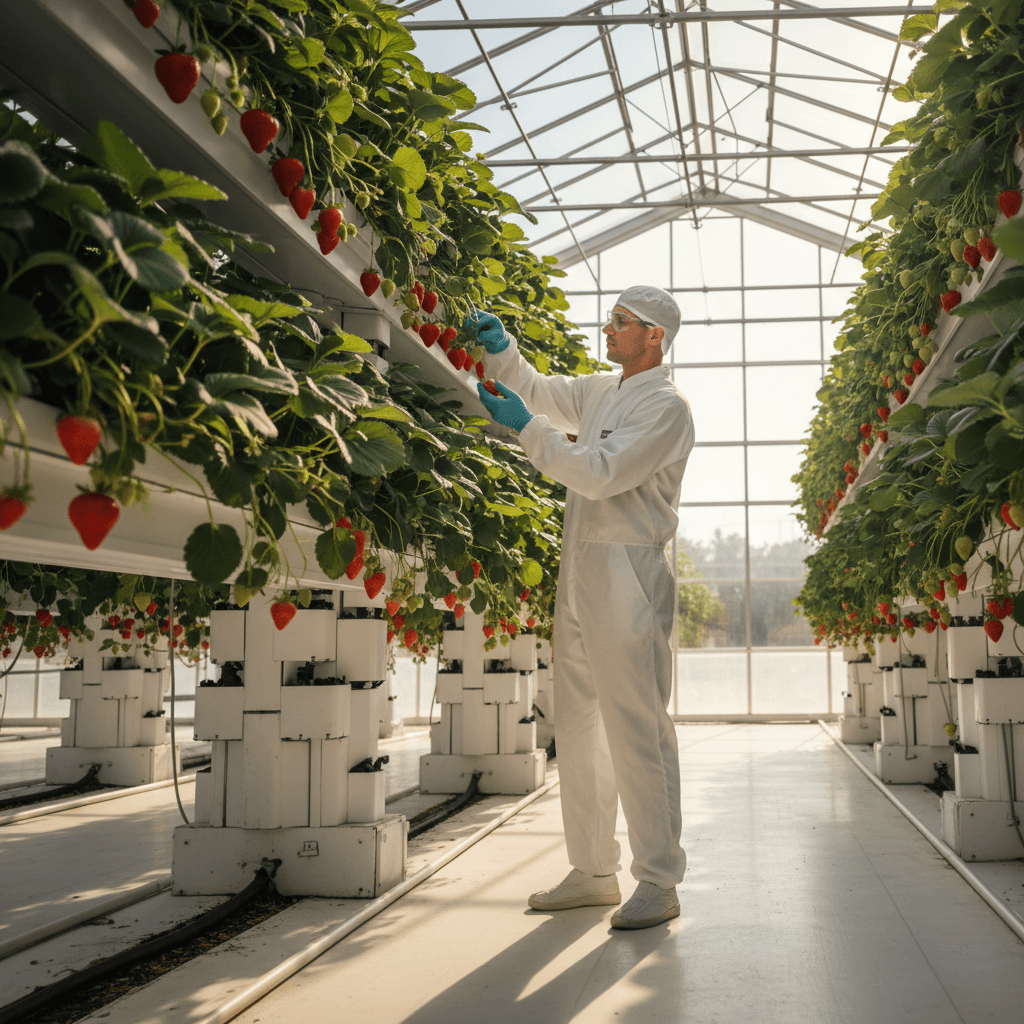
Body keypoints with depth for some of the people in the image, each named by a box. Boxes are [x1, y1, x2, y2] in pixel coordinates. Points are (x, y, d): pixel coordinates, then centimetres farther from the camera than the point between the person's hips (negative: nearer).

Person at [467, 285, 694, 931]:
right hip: (579, 570, 9)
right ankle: (593, 871, 21)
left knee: (636, 728, -8)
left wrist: (527, 428, -17)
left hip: (629, 575, -9)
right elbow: (537, 391, 30)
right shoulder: (600, 392, 18)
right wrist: (502, 348, 12)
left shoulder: (667, 406, -8)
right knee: (579, 724, 11)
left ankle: (659, 883, 1)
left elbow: (601, 473, -17)